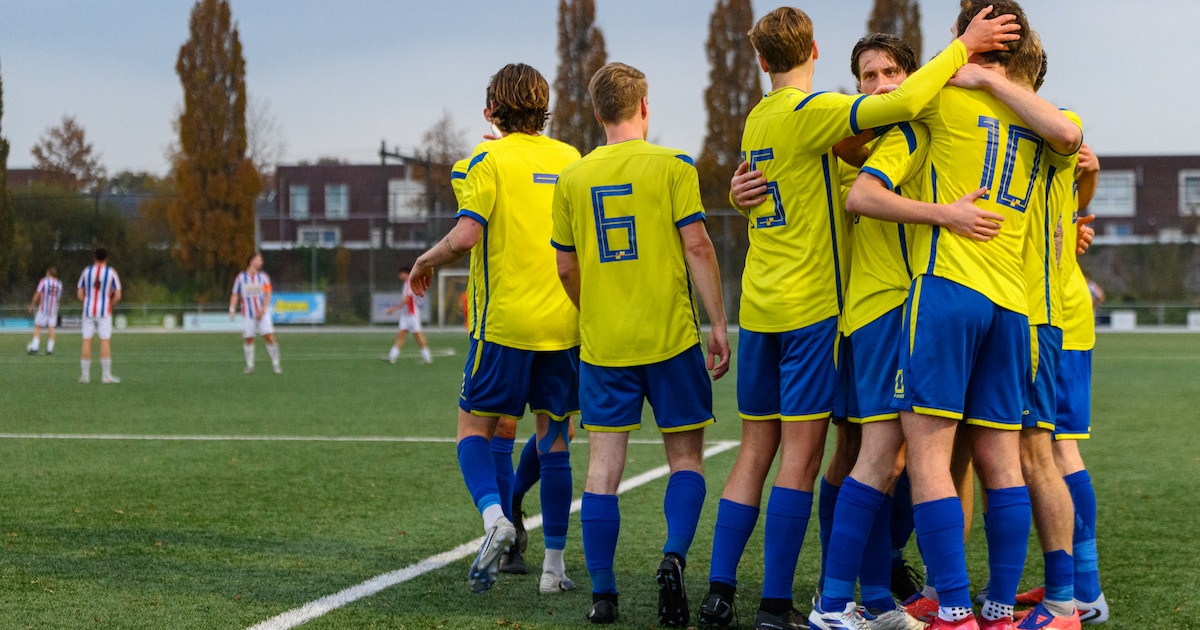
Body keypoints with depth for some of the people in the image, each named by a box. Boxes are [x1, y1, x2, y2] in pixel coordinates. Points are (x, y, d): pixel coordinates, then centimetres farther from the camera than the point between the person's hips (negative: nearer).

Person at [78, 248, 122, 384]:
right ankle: (106, 375, -5)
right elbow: (117, 296, -6)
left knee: (87, 342, 3)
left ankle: (85, 375, 2)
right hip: (104, 312, -2)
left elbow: (80, 294, 4)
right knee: (105, 342, -2)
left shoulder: (86, 271, 3)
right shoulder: (111, 273, -3)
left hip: (88, 311, 2)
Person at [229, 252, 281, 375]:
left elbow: (268, 295, 0)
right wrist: (232, 309, -8)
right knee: (249, 340, 0)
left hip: (262, 313, 0)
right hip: (247, 314, 0)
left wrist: (262, 309, -14)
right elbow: (235, 295, 6)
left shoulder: (264, 277, 5)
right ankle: (249, 365, 11)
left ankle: (275, 364, -3)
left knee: (269, 337, -10)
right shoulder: (241, 278, 3)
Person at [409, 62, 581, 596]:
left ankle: (494, 516, -19)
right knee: (554, 439, 10)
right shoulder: (569, 159, 8)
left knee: (475, 427, 8)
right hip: (564, 322, 4)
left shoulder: (490, 159, -6)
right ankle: (554, 565, 10)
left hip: (505, 322, -4)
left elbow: (466, 235, -17)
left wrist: (427, 260, 0)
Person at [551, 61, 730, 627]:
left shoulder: (573, 178, 6)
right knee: (686, 457, 8)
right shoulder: (671, 166, -3)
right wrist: (719, 323, -5)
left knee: (604, 464, 5)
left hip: (602, 345, 2)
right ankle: (674, 555, -15)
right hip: (671, 337, -2)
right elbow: (696, 246, -10)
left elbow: (566, 268, 10)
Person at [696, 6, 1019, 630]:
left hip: (758, 306, 7)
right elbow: (903, 102, -25)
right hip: (810, 304, -7)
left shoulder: (757, 118, 13)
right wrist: (962, 46, -15)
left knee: (756, 450, 10)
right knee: (801, 455, -4)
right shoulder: (812, 111, -10)